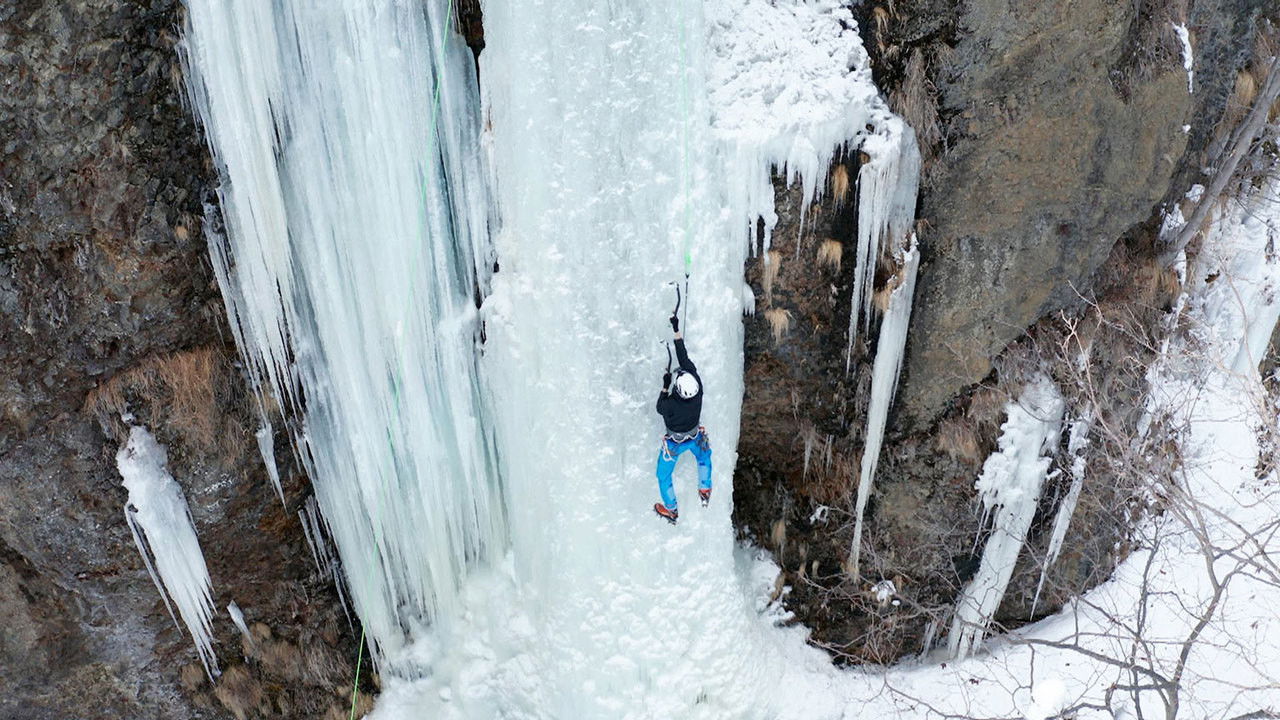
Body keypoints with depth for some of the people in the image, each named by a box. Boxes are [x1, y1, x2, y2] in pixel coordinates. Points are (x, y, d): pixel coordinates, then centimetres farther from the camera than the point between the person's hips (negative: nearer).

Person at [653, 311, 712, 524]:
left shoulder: (672, 404, -40)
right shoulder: (698, 389, -32)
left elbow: (660, 408, -13)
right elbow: (685, 359, -26)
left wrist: (665, 387, -16)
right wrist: (677, 331, -24)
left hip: (674, 443, -4)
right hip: (696, 438, 4)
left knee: (664, 476, 21)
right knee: (704, 458, 38)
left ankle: (671, 510, 39)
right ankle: (705, 492, 49)